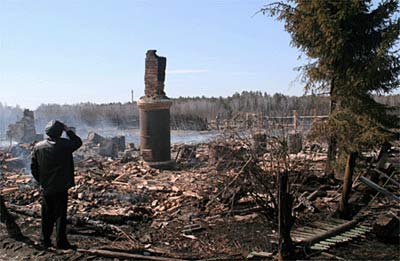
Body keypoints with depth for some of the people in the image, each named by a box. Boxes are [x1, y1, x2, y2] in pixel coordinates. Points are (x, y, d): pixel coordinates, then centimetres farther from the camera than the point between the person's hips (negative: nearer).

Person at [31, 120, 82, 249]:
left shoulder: (38, 147, -1)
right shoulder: (64, 145, -15)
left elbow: (34, 167, 4)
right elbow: (78, 142, 3)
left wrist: (41, 181, 14)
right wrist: (68, 130, 5)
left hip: (46, 188, 4)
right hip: (61, 188, -4)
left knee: (47, 215, 15)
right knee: (61, 215, 4)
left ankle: (45, 241, 24)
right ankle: (61, 242, 7)